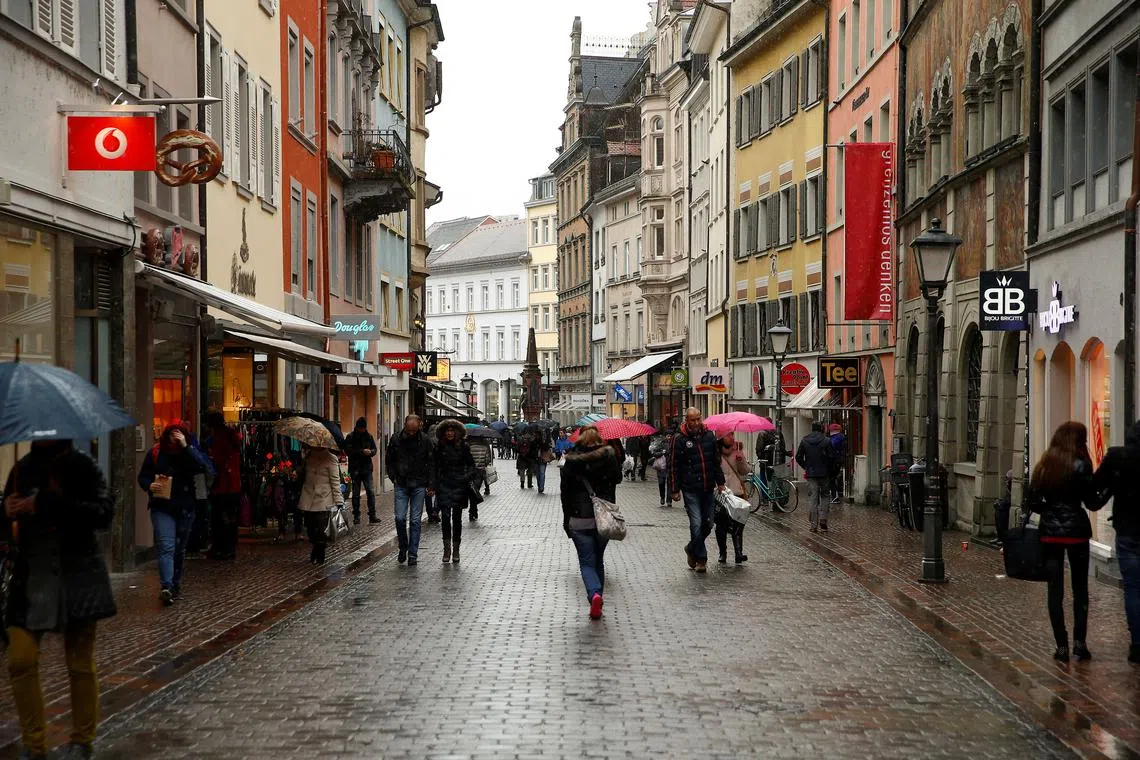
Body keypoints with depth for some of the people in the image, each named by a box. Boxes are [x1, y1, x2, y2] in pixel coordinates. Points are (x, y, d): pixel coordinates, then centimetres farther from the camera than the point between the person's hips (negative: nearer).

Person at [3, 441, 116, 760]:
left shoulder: (81, 466, -4)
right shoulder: (22, 469, 9)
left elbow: (104, 513, -17)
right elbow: (7, 530, 14)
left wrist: (45, 503, -23)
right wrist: (7, 514, -11)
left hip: (77, 578, -4)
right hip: (31, 578, 4)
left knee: (80, 665, 2)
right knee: (20, 662, -5)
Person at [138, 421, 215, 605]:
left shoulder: (190, 452, 0)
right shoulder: (155, 453, 0)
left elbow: (205, 468, -20)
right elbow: (142, 477, 7)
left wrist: (186, 447, -24)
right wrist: (149, 485, -16)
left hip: (185, 508, 2)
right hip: (162, 508, -2)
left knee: (179, 549, 13)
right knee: (166, 547, -16)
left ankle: (175, 585, 27)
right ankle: (166, 587, -27)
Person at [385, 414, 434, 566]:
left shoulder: (425, 441, -2)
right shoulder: (396, 439, 0)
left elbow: (430, 463, 5)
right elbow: (389, 460, 12)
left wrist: (429, 484, 0)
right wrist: (393, 477, 4)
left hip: (419, 485, -1)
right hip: (401, 485, 1)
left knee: (415, 520, 0)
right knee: (400, 518, -5)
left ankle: (413, 554, 5)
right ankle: (403, 547, 16)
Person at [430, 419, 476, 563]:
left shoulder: (463, 447, 2)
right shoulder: (439, 447, 4)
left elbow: (471, 465, 7)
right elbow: (434, 467, 7)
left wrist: (468, 477, -11)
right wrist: (433, 485, -1)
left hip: (459, 486, 0)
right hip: (444, 486, 0)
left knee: (457, 518, 4)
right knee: (445, 516, -10)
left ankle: (456, 550, 13)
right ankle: (447, 548, -6)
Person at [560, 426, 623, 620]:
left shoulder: (571, 461, -4)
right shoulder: (608, 457, -4)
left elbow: (566, 492, -1)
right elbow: (617, 479, 11)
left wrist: (566, 521, 7)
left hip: (580, 520, -2)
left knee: (587, 562, 1)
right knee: (598, 560, 17)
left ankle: (594, 594, -23)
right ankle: (597, 597, 17)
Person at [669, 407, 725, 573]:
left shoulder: (709, 435, 8)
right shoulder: (679, 439, -4)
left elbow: (717, 461, 16)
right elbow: (673, 466, -4)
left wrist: (720, 482, 12)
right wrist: (675, 490, -7)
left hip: (708, 488, 5)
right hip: (690, 489, -4)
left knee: (708, 524, 8)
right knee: (696, 524, -8)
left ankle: (692, 549, 31)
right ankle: (701, 559, 4)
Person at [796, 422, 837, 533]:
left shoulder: (804, 441, 2)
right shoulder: (826, 441, -6)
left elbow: (798, 457, 3)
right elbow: (832, 457, -10)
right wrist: (831, 470, 4)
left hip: (811, 474, 1)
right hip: (824, 474, -1)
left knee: (812, 499, 4)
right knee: (824, 496, 14)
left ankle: (814, 525, 1)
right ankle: (823, 519, -2)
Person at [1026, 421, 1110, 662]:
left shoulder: (1043, 466, 4)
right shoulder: (1080, 466, -9)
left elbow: (1031, 502, 4)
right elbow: (1093, 503, -8)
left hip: (1050, 533, 3)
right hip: (1076, 531, -3)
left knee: (1055, 591, 5)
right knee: (1080, 588, 11)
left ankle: (1062, 646, 4)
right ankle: (1079, 642, 6)